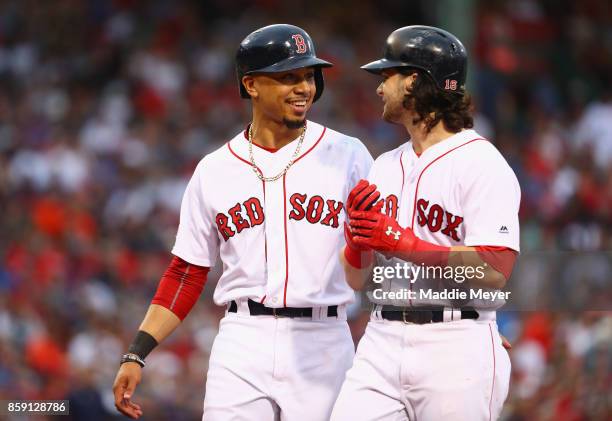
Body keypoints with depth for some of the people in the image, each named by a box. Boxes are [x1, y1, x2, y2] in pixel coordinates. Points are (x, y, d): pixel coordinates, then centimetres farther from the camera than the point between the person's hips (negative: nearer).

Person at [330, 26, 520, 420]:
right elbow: (357, 278, 17)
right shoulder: (386, 166, 17)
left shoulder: (482, 163, -6)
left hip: (455, 345, -6)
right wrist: (357, 235, -5)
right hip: (381, 343, 6)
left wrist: (402, 242, -20)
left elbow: (495, 270, -18)